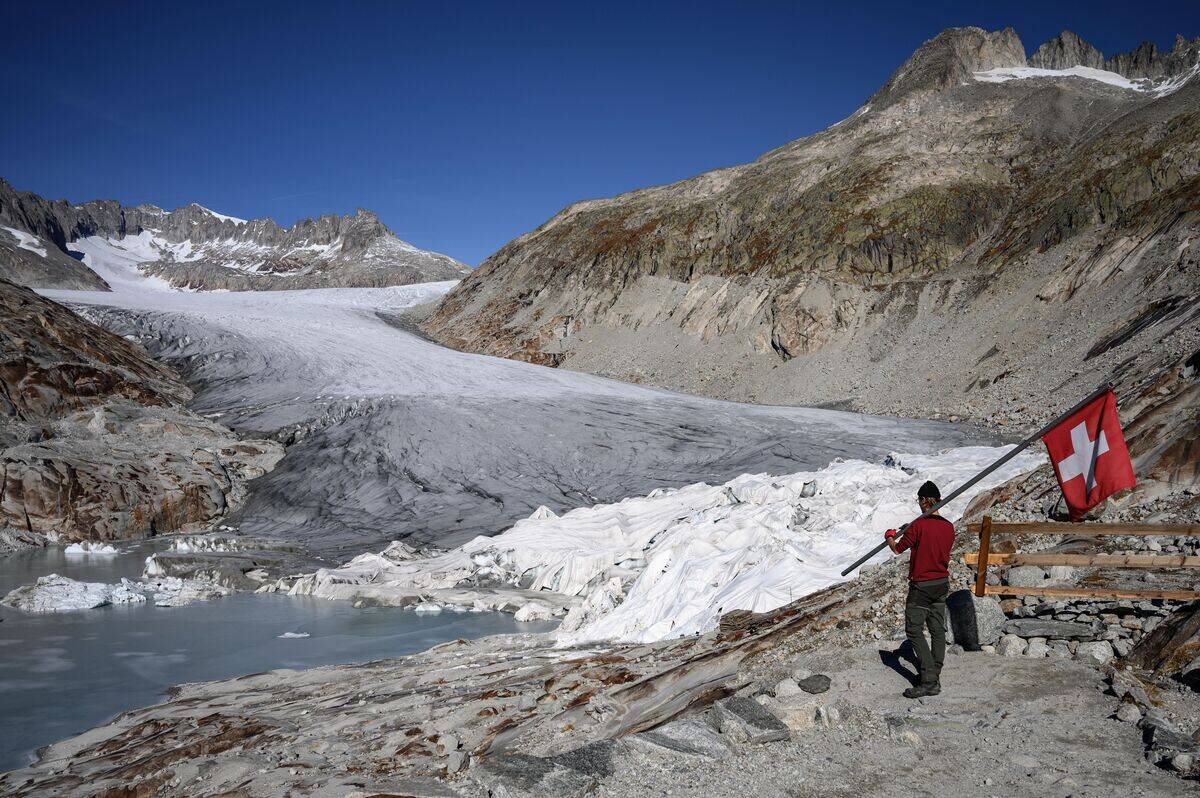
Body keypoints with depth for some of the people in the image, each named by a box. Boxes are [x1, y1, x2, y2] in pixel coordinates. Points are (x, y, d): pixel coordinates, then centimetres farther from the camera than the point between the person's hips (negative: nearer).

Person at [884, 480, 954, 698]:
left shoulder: (919, 525, -18)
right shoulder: (949, 527, 2)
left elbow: (898, 549, -8)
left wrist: (889, 537, 14)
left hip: (921, 585, -7)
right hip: (942, 583, 7)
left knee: (914, 630, -2)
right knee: (938, 630, 11)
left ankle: (929, 681, -9)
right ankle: (934, 678, 17)